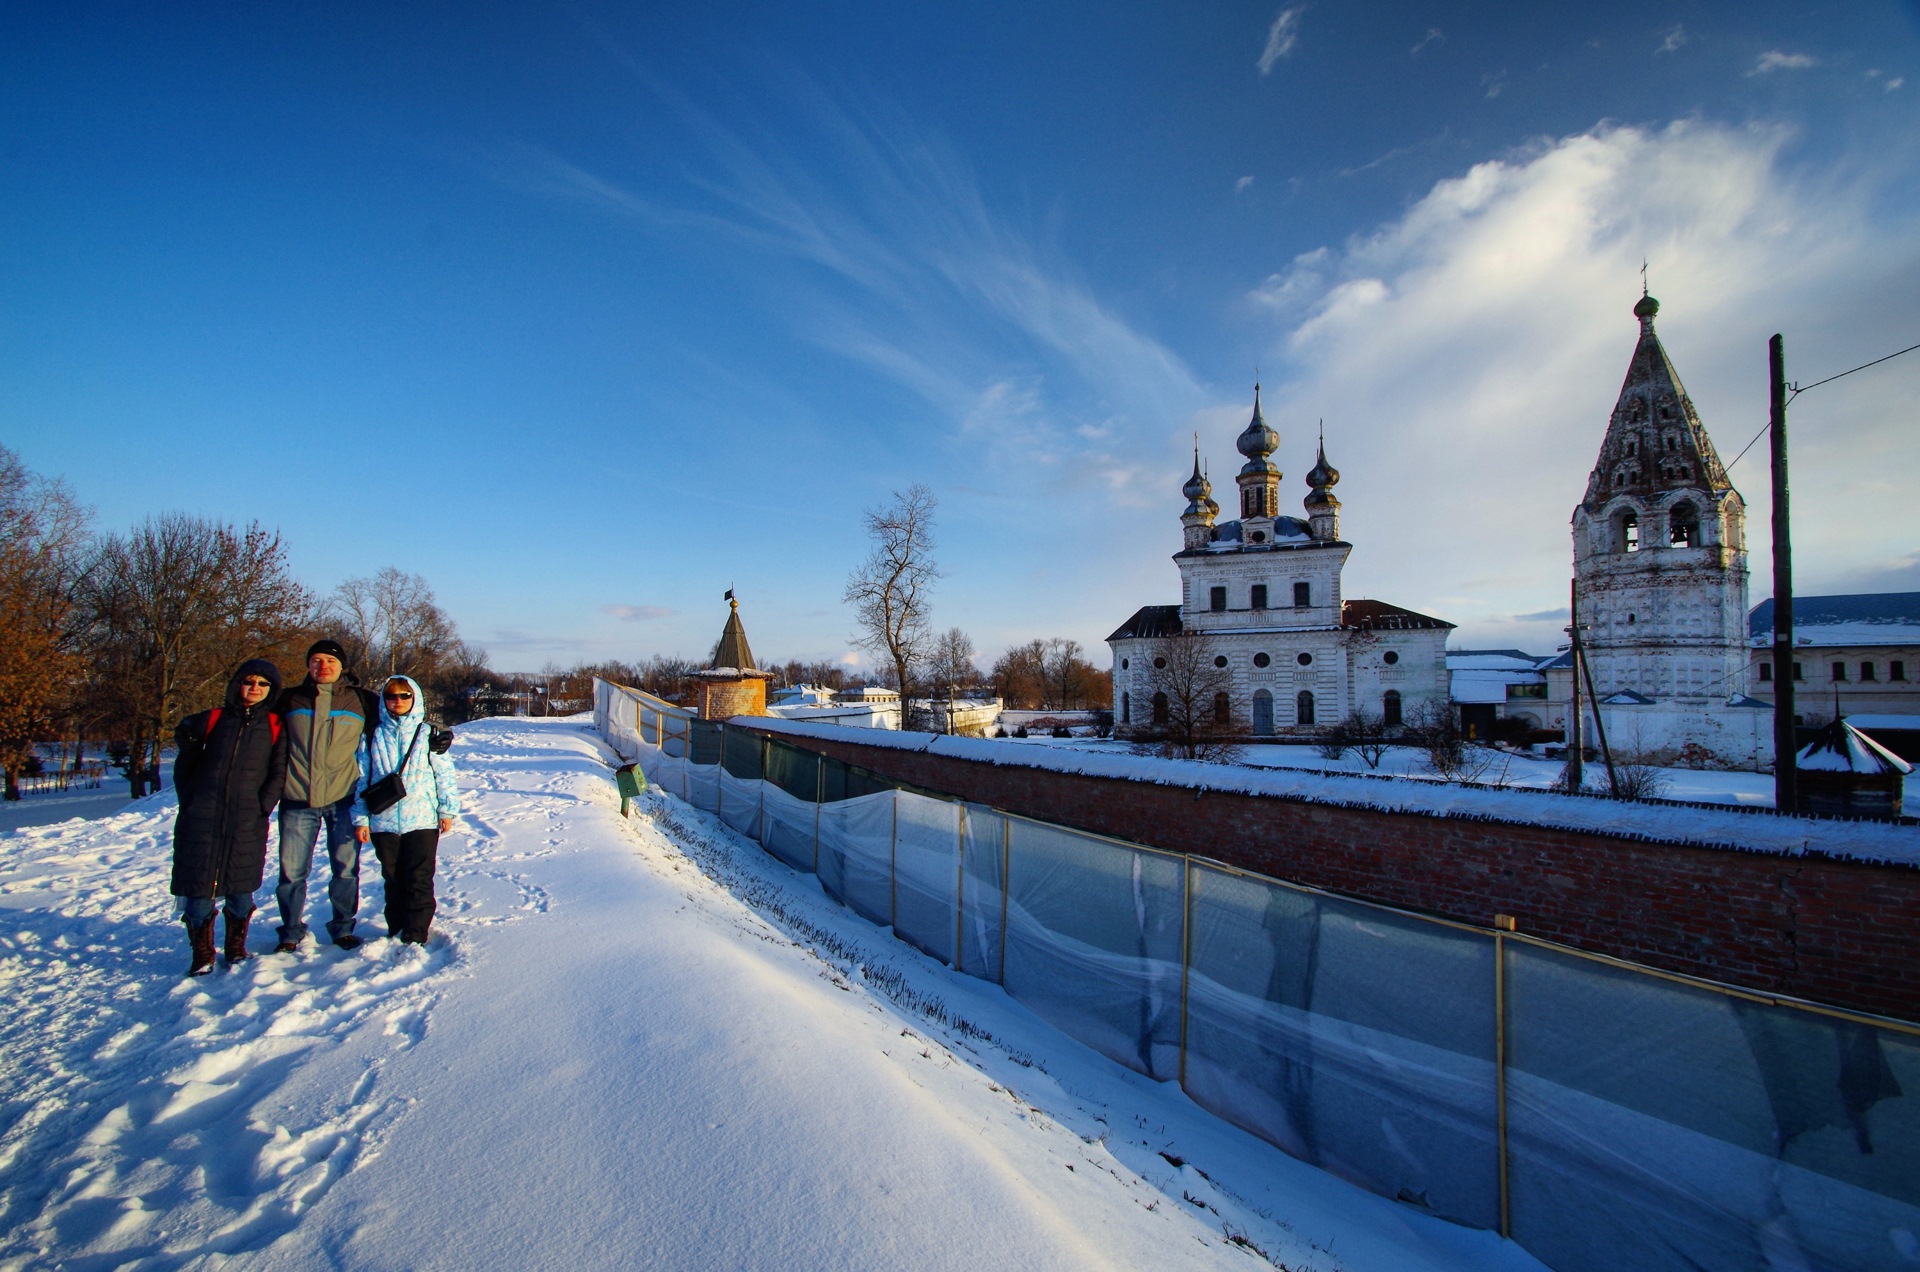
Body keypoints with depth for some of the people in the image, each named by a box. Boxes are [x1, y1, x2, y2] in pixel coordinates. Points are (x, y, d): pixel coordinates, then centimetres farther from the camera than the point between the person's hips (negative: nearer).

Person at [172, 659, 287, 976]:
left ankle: (236, 949, 22)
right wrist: (189, 803, 6)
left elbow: (278, 773, 0)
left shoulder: (275, 726, 5)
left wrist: (262, 807, -9)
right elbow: (184, 765, 14)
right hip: (202, 820, 1)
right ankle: (202, 955, 16)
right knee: (199, 888, 1)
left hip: (247, 824, -1)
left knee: (240, 890, 4)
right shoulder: (213, 719, 8)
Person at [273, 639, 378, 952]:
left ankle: (343, 928, 20)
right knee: (291, 871, 6)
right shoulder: (290, 699, 7)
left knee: (346, 869, 5)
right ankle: (291, 932, 23)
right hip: (296, 800, 1)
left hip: (344, 799, -1)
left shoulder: (361, 701, 4)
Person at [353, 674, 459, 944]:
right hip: (383, 821, 2)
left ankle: (416, 935, 7)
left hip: (422, 820, -2)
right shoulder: (373, 737, 5)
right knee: (393, 879, 12)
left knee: (419, 880, -1)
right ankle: (396, 930, 25)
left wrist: (447, 810, -2)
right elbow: (362, 779, 8)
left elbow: (444, 774, 2)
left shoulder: (428, 735, 1)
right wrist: (361, 819, 5)